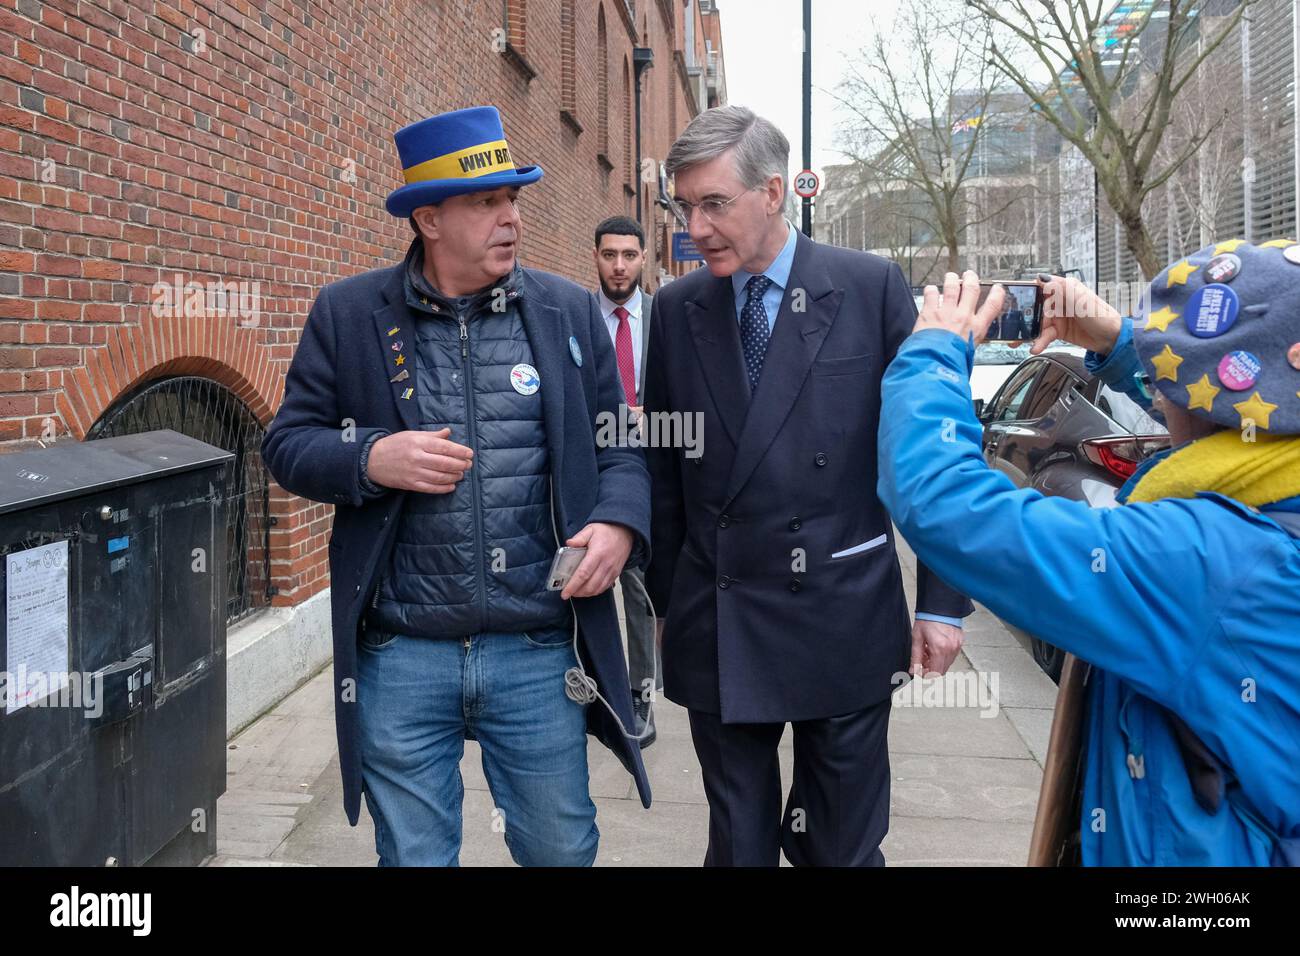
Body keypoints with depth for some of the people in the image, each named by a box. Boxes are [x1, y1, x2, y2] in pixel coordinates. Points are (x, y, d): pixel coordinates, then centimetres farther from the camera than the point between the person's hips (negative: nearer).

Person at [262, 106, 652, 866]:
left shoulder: (570, 311, 5)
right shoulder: (348, 314, 1)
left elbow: (618, 444, 8)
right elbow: (288, 442, 5)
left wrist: (619, 522, -12)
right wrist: (370, 458, -15)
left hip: (539, 655, 1)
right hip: (400, 659, 0)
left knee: (563, 850, 16)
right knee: (414, 855, 15)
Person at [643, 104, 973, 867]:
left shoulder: (872, 288, -5)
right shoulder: (676, 309, 4)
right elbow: (663, 470, 7)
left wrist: (942, 603, -3)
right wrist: (666, 601, 9)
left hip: (841, 624, -2)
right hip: (716, 631, 3)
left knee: (844, 848, 12)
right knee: (737, 845, 15)